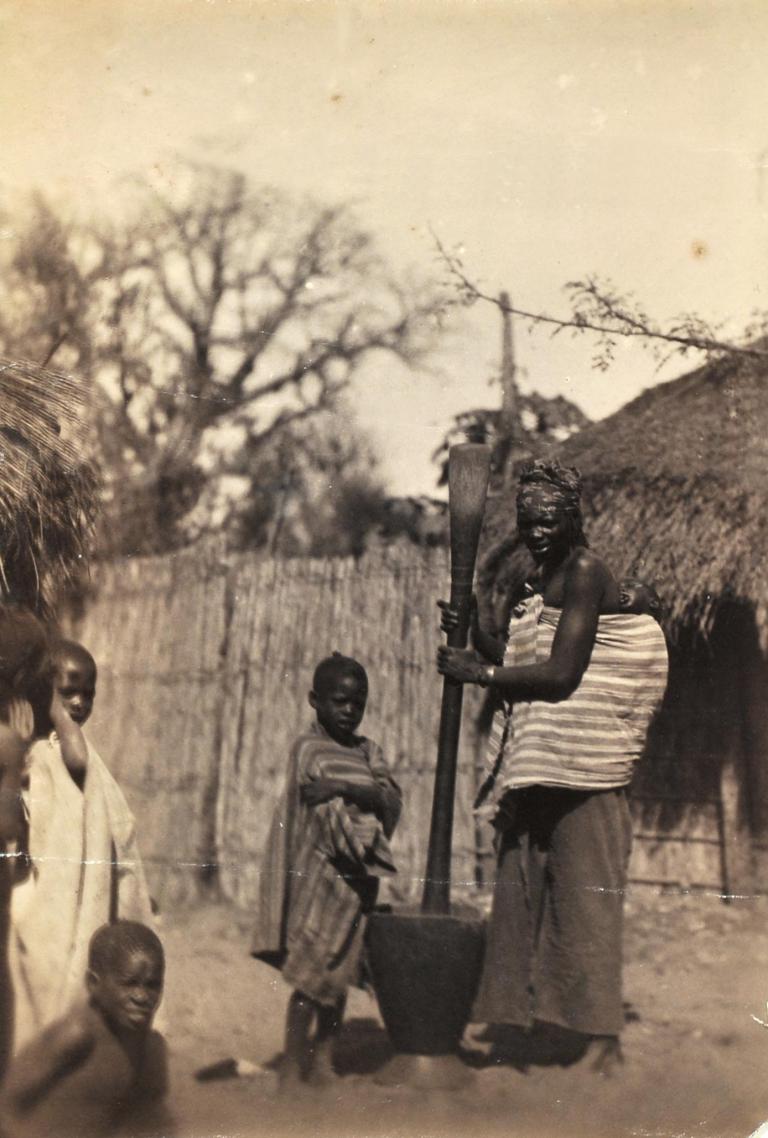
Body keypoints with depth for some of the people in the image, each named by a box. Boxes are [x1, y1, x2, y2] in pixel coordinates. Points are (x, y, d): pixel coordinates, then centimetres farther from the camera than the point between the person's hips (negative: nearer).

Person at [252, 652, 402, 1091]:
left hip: (358, 878, 6)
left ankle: (322, 1062, 24)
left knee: (341, 973, 12)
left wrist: (351, 790, -19)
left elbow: (393, 802, -4)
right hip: (320, 873, -6)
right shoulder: (309, 748, -5)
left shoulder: (368, 751, 12)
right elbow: (329, 815, -14)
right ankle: (292, 1069, 5)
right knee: (311, 974, -4)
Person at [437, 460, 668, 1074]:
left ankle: (602, 1038, -2)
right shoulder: (540, 578, 19)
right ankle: (514, 1019, 18)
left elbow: (561, 673, -18)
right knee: (522, 885, 10)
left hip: (581, 765, -9)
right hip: (536, 764, 9)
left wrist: (481, 672, -9)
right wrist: (474, 639, 5)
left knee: (584, 890, -7)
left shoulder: (585, 570, -10)